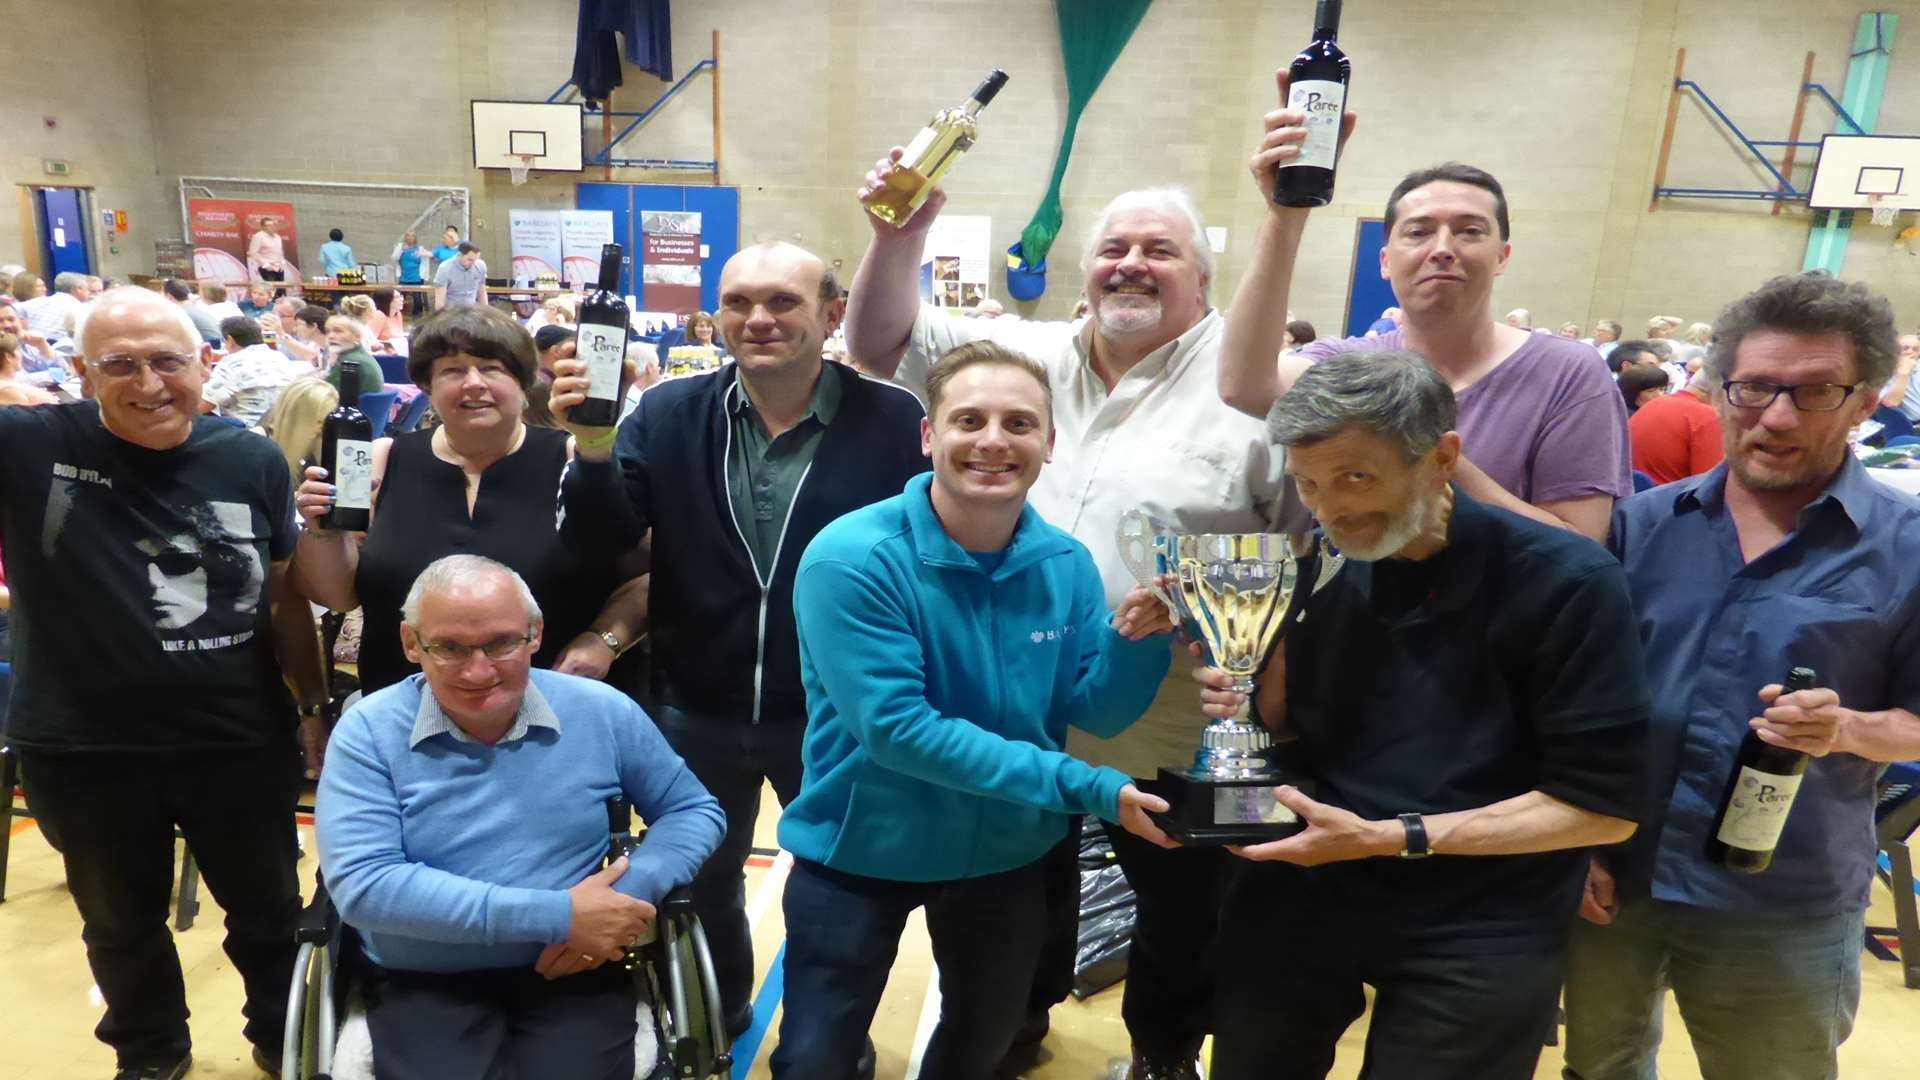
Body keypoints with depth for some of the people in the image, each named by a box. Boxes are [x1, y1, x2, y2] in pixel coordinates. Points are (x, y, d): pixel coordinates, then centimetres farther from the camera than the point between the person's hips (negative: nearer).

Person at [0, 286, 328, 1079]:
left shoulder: (253, 462, -7)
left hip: (239, 741, 0)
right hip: (83, 750, 0)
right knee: (121, 922, 23)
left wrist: (314, 707, 5)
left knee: (268, 908, 19)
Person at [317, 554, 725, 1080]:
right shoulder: (369, 732, -5)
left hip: (576, 973, 1)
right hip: (424, 985, 0)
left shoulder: (603, 713, -1)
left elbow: (694, 810, 8)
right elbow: (362, 885, -15)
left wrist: (628, 896, -13)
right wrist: (557, 915, -19)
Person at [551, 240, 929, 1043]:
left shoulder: (892, 421, -14)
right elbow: (601, 541, -9)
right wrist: (593, 450, -28)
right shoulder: (669, 413, -5)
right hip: (694, 712, 3)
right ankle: (713, 1024, 56)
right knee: (701, 889, 26)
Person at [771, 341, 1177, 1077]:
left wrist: (1135, 641, -28)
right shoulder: (852, 559, -25)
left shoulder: (1066, 564, -10)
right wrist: (1082, 789, -31)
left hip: (1008, 852, 5)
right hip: (861, 849, -4)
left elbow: (1096, 713, -7)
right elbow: (896, 729, -30)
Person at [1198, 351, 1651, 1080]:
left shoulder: (1564, 582, -17)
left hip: (1476, 933, -3)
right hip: (1300, 892, 4)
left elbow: (1605, 803, -15)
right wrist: (1265, 691, -16)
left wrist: (1391, 838, -21)